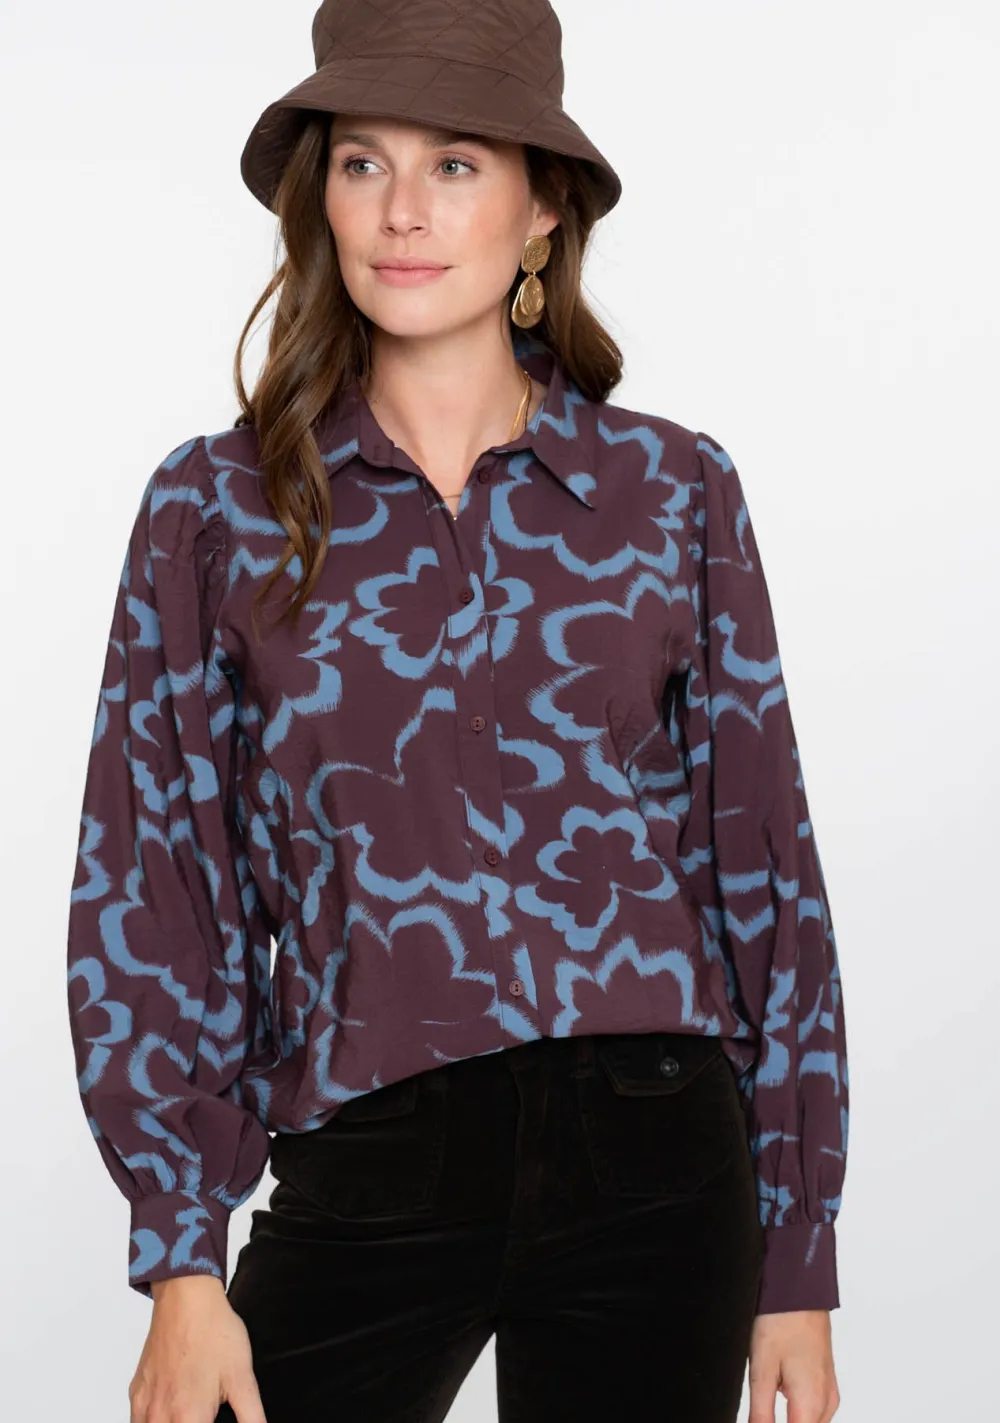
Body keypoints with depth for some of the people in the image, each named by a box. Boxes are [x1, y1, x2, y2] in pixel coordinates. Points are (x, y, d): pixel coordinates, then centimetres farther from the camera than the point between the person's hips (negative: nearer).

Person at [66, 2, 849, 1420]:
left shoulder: (675, 492, 4)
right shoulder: (216, 507, 3)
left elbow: (764, 872, 6)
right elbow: (147, 891, 3)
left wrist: (797, 1266, 5)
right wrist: (183, 1261, -3)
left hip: (651, 1168, 1)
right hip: (364, 1183, 0)